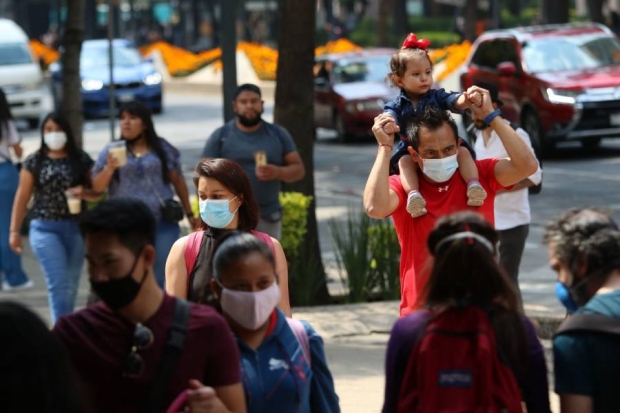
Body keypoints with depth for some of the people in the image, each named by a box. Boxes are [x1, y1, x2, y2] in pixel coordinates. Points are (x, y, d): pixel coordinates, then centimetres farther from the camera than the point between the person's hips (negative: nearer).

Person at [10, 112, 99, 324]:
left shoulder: (81, 159, 4)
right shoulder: (34, 161, 1)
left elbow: (97, 191, 8)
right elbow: (22, 197, 3)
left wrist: (84, 192, -15)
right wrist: (14, 231, -1)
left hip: (77, 228, 2)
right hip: (45, 228, -2)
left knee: (71, 284, 11)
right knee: (58, 283, -12)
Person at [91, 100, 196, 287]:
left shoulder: (162, 148, 7)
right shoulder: (111, 151, 6)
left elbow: (178, 181, 10)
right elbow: (97, 186, 2)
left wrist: (189, 213, 9)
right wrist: (109, 168, -17)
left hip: (163, 223, 0)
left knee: (164, 276, 2)